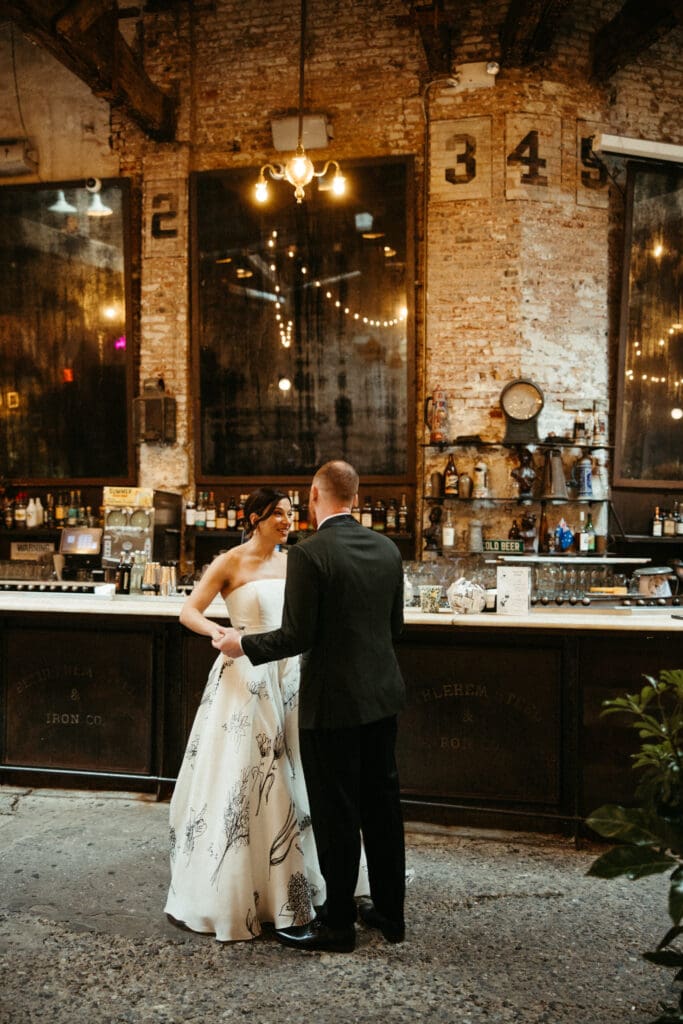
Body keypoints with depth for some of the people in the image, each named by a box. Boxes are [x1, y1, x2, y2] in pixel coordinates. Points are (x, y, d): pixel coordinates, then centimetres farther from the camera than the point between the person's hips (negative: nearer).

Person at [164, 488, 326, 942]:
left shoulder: (291, 563, 10)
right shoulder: (230, 563, -5)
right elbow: (188, 612, -7)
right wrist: (215, 629, -26)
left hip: (289, 675, 5)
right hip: (246, 677, -5)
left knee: (289, 779, 10)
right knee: (238, 779, -1)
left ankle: (286, 886, 25)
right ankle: (228, 892, 15)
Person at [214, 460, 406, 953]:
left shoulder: (309, 554, -17)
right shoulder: (387, 548, 3)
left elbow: (297, 636, -16)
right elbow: (395, 624, 10)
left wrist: (242, 645, -1)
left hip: (332, 702, -7)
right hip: (383, 694, 7)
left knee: (336, 814, 6)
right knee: (382, 803, 17)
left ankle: (338, 924, 20)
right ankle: (390, 911, 30)